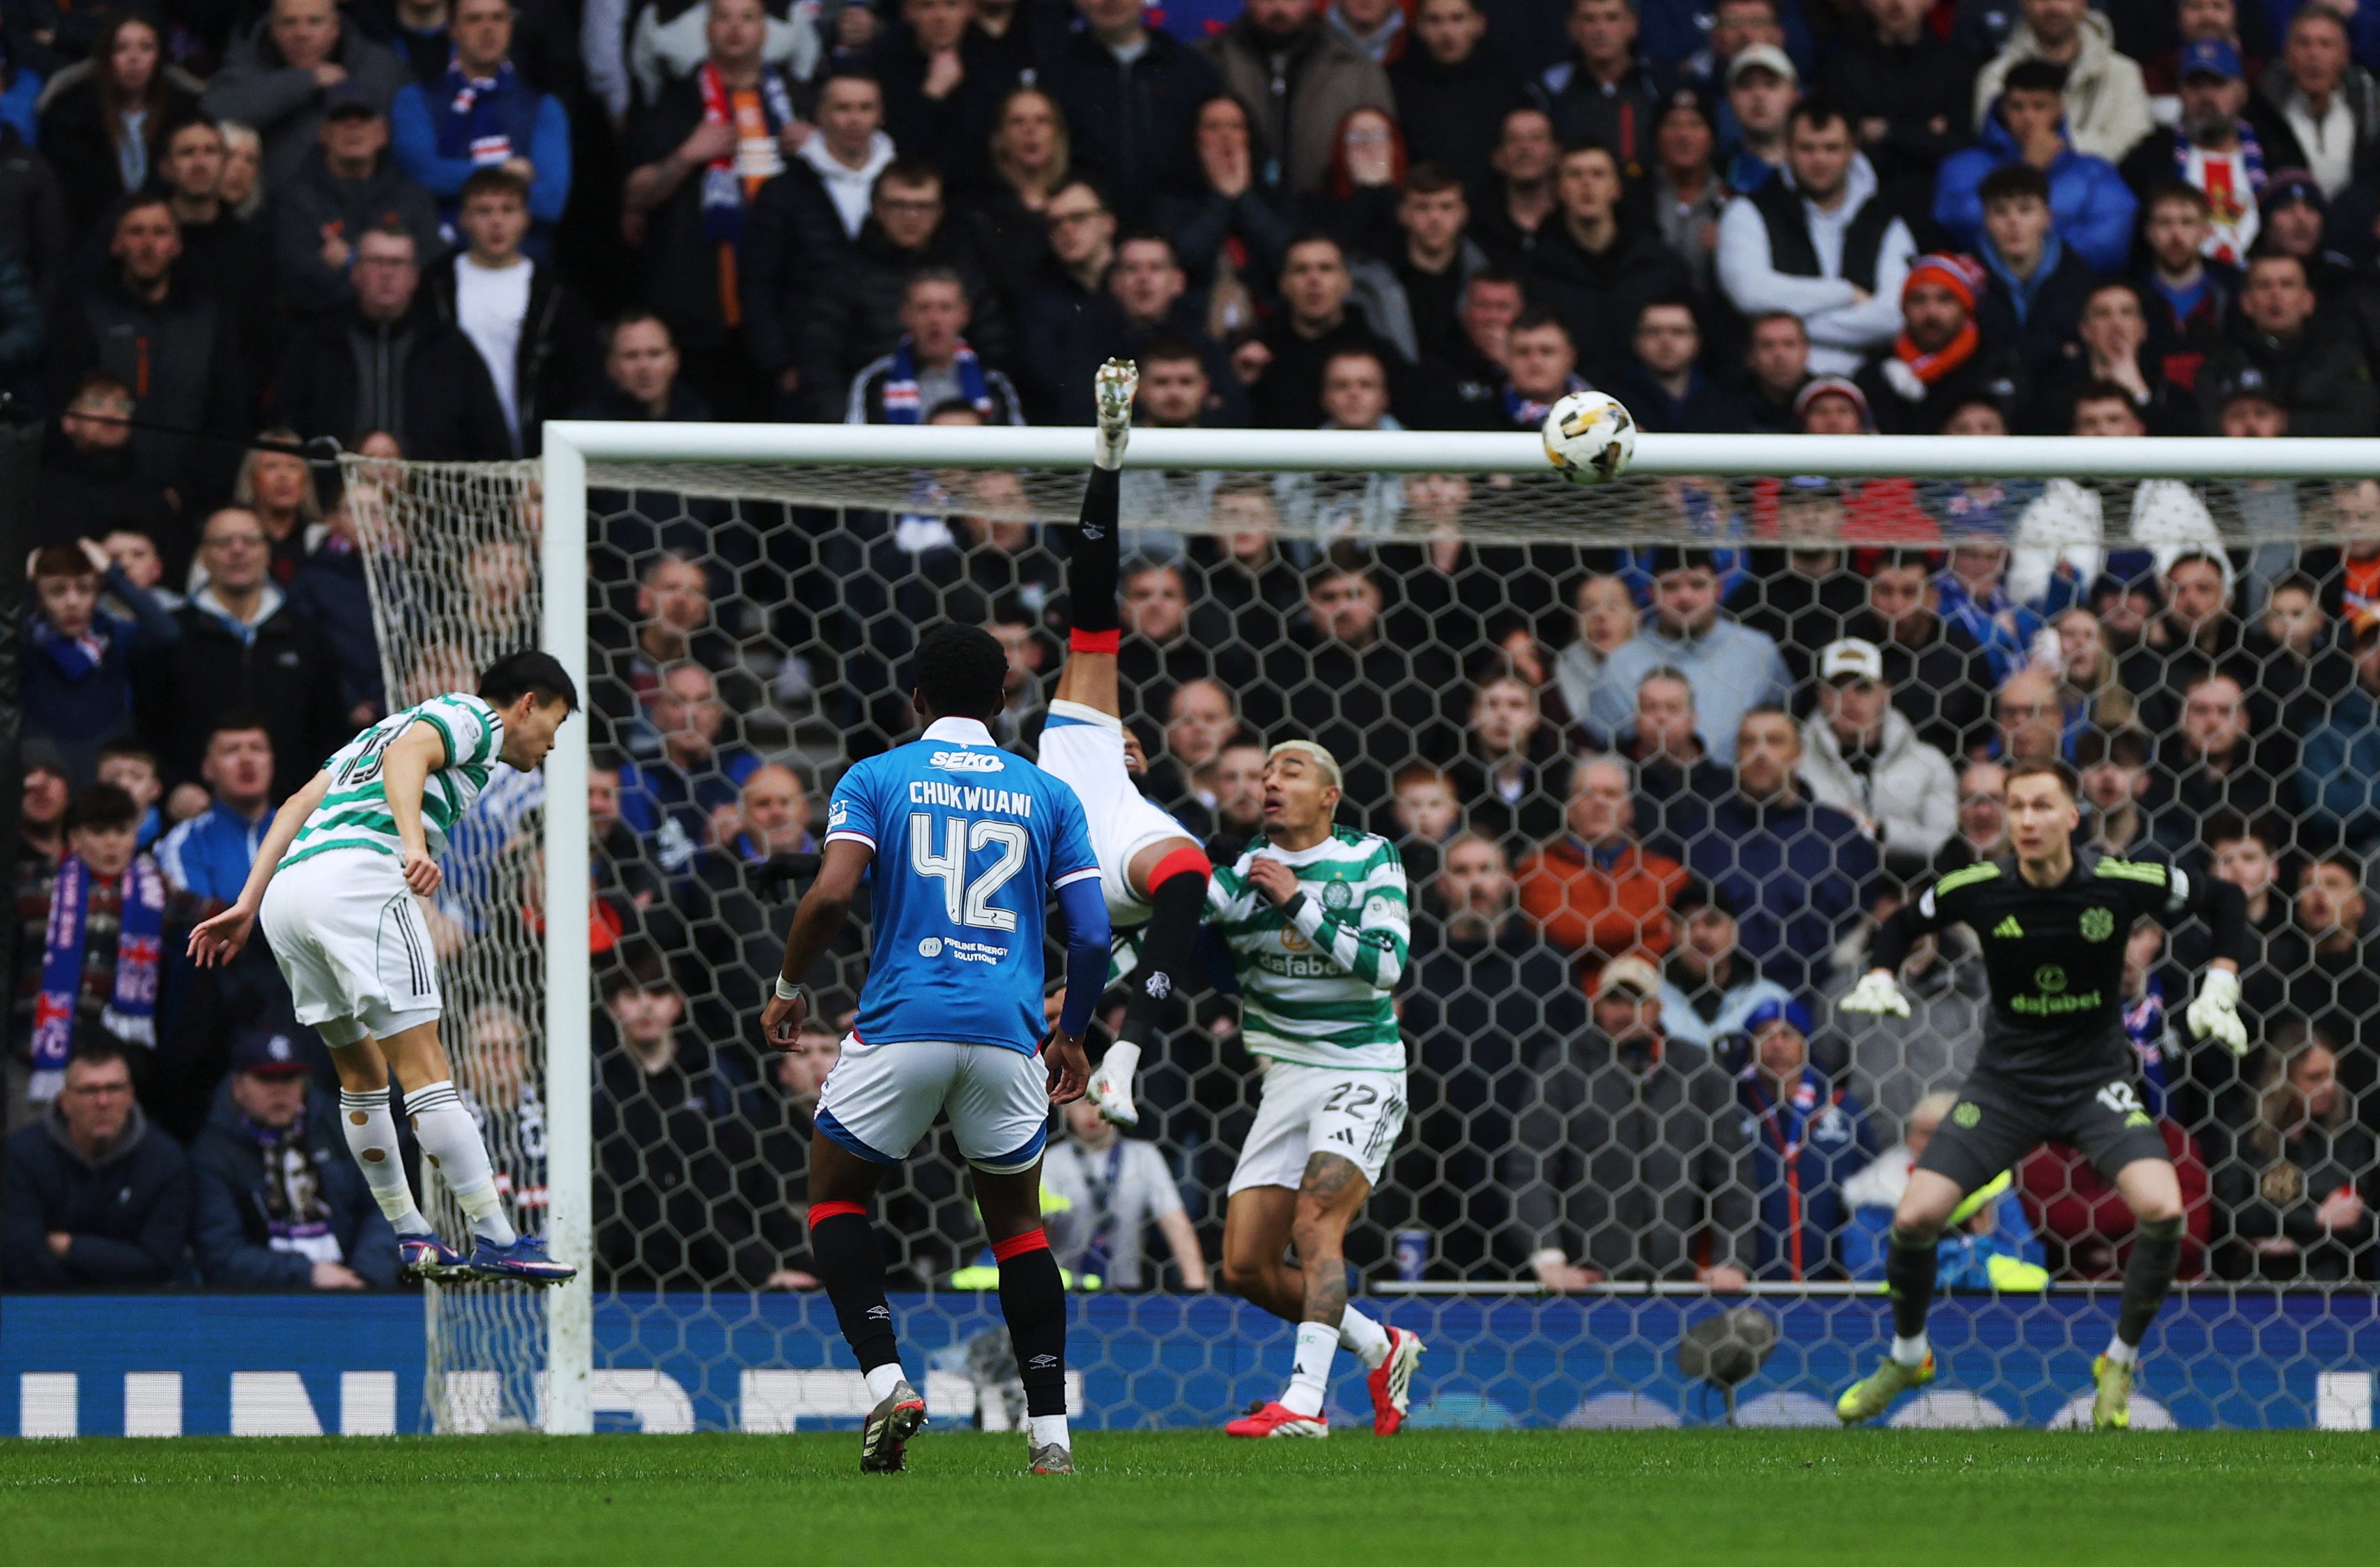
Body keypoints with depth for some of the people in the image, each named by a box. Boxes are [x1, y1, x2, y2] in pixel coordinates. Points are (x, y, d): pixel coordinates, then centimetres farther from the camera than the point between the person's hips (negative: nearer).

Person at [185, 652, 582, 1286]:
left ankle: (411, 1236, 22)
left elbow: (299, 803, 25)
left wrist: (248, 904, 19)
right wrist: (414, 846, -28)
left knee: (362, 1075, 18)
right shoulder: (473, 717, 10)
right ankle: (495, 1240, -15)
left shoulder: (383, 727, 34)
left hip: (285, 890, 9)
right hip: (356, 873, -9)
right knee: (422, 1067, -11)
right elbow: (407, 756, -12)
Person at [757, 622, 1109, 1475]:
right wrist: (1069, 1036, 21)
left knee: (836, 1194, 16)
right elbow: (1092, 934, 6)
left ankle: (886, 1378, -5)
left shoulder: (875, 778, 5)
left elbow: (832, 894, -9)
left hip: (903, 1022, -2)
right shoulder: (1048, 795, 11)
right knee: (1017, 1221, 18)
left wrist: (788, 988, 7)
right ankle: (1051, 1430, 10)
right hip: (1008, 1035, 2)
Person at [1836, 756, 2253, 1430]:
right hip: (2007, 1079, 1)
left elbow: (2223, 900, 2)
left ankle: (2120, 1363, 0)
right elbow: (1903, 924, 8)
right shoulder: (1978, 890, -12)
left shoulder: (2123, 883, -15)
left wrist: (2220, 989, -8)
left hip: (2097, 1079, -1)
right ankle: (1907, 1356, 19)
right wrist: (1878, 980, -11)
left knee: (2162, 1210, -25)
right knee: (1914, 1218, -11)